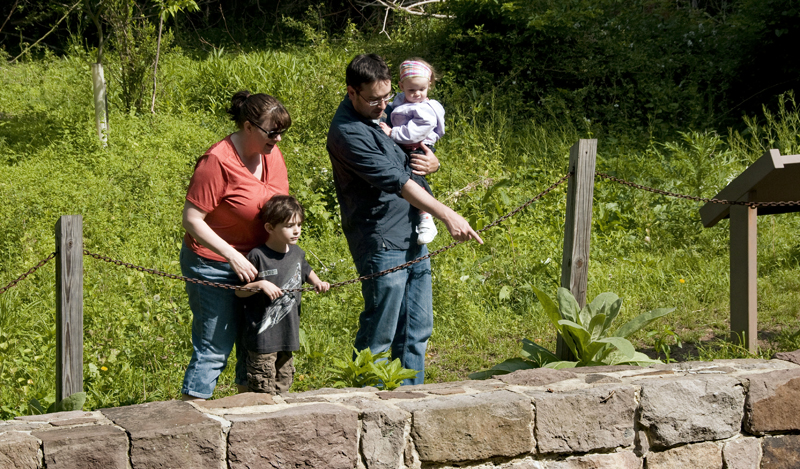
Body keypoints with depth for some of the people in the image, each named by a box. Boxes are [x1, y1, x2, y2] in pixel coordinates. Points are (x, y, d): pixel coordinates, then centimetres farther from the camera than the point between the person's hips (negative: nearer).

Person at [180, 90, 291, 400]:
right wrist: (233, 256, -24)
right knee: (214, 348, -5)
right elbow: (192, 219, -20)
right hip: (213, 266, -7)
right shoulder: (217, 162, -21)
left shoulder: (272, 154, 2)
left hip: (254, 263, 7)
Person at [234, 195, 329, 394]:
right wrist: (260, 284, -26)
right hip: (262, 335, -7)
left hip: (288, 332, 7)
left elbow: (305, 271, 28)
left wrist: (317, 283, 9)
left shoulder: (296, 253, 6)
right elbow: (239, 291, -10)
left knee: (283, 382, 16)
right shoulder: (257, 256, -15)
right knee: (263, 389, -5)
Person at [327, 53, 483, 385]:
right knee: (379, 336, -2)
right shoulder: (347, 132, -18)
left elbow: (421, 151, 24)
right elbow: (396, 181, -22)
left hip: (413, 238, 9)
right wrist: (447, 215, -25)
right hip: (382, 244, -9)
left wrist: (431, 162, -1)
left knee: (416, 331, 12)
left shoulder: (387, 110, 11)